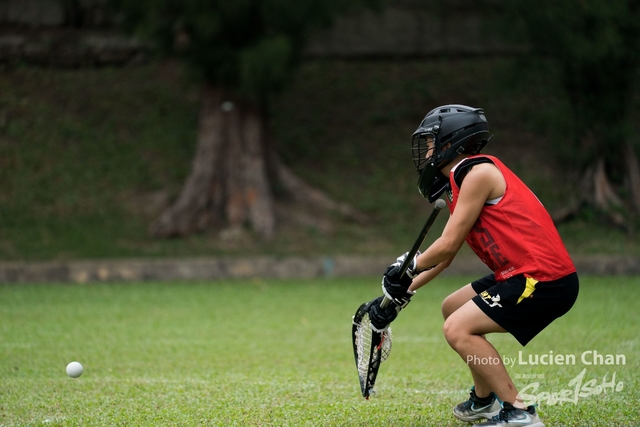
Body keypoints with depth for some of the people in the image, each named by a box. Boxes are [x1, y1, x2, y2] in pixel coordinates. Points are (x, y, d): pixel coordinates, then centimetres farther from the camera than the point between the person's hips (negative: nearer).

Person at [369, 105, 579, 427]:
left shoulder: (478, 173, -12)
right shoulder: (459, 183, 18)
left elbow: (448, 244, -12)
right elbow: (443, 258, 24)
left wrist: (407, 269, 4)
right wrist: (400, 295, 21)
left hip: (544, 279, -10)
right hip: (522, 275, 10)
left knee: (458, 329, -15)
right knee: (452, 308, 22)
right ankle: (485, 399, 32)